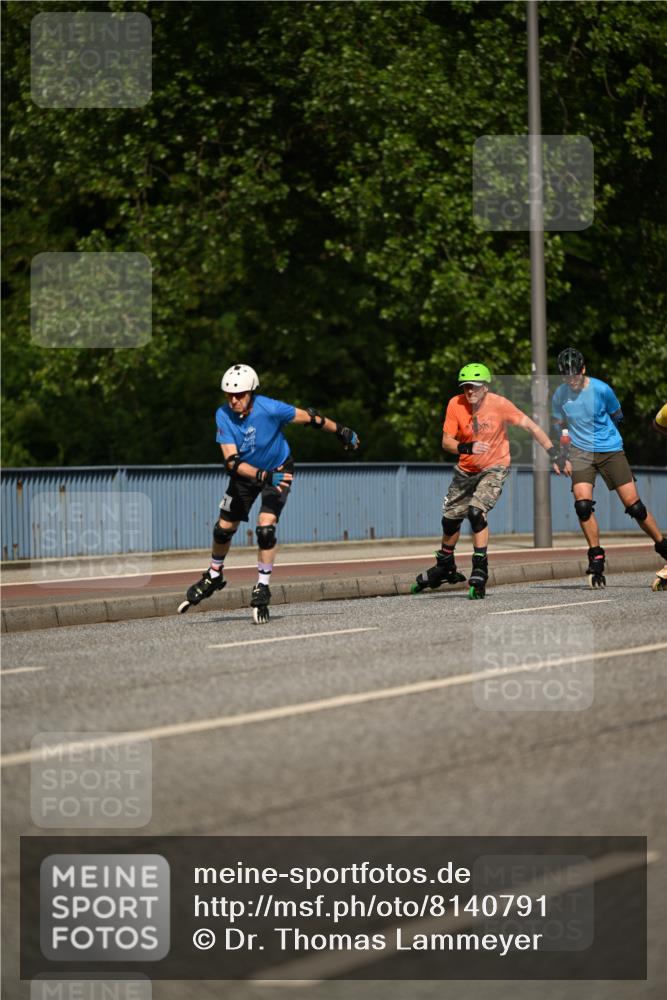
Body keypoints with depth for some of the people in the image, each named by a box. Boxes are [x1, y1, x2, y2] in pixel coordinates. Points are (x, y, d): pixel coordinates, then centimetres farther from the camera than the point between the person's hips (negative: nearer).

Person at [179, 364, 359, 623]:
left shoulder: (270, 409, -30)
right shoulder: (223, 415, -24)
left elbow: (308, 417, -15)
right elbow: (232, 461, -28)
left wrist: (341, 431, -1)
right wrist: (263, 476, -43)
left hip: (278, 470, -3)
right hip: (246, 473, 3)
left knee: (265, 527, -19)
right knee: (224, 528, 8)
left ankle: (262, 588, -4)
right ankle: (213, 577, 36)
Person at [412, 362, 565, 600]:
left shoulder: (499, 404, -20)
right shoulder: (455, 405, -14)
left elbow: (531, 427, -15)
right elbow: (446, 441, -12)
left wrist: (554, 455, -18)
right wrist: (468, 448, -33)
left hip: (494, 468, -4)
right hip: (466, 471, 4)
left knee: (476, 512, -25)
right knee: (450, 519, 11)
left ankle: (480, 572, -16)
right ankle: (445, 568, 37)